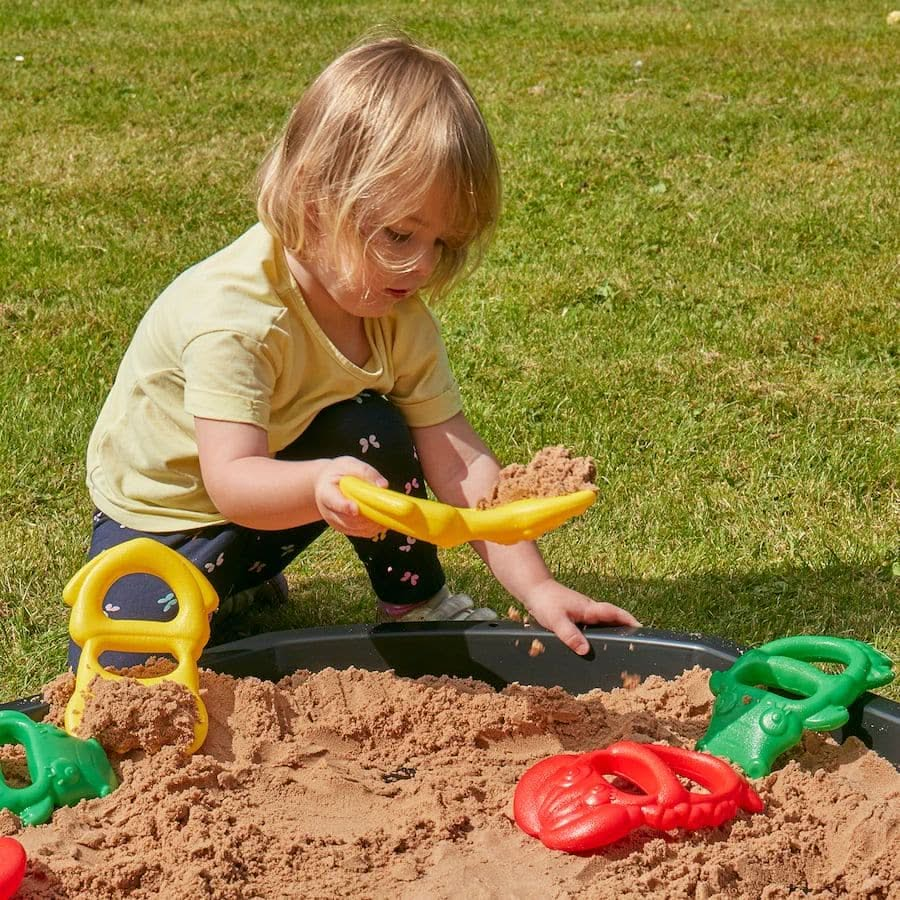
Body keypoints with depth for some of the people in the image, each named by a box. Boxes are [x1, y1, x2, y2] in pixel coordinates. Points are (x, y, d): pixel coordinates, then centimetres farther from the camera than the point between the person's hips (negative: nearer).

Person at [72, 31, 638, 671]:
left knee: (376, 433, -23)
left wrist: (534, 584, -27)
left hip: (277, 494, 4)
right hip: (170, 509, -4)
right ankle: (235, 591, 12)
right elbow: (231, 479, -41)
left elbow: (459, 460, -17)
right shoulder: (233, 314, -34)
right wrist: (319, 486, -63)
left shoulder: (400, 318, -14)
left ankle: (417, 605, 1)